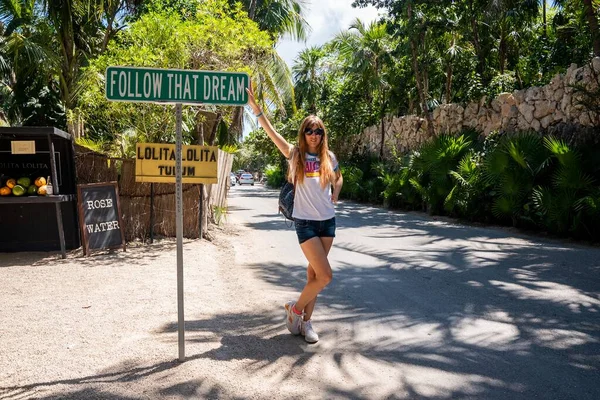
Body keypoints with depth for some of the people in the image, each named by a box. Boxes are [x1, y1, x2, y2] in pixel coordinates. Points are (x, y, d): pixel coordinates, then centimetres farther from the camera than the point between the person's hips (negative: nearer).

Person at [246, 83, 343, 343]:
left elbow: (338, 177, 26)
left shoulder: (328, 157, 7)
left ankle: (305, 321, 21)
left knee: (314, 273, 9)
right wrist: (254, 105, -23)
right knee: (325, 276, -10)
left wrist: (335, 193, 6)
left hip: (328, 220, 4)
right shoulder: (295, 155, -4)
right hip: (305, 222, -4)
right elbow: (270, 131, -15)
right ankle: (295, 308, 14)